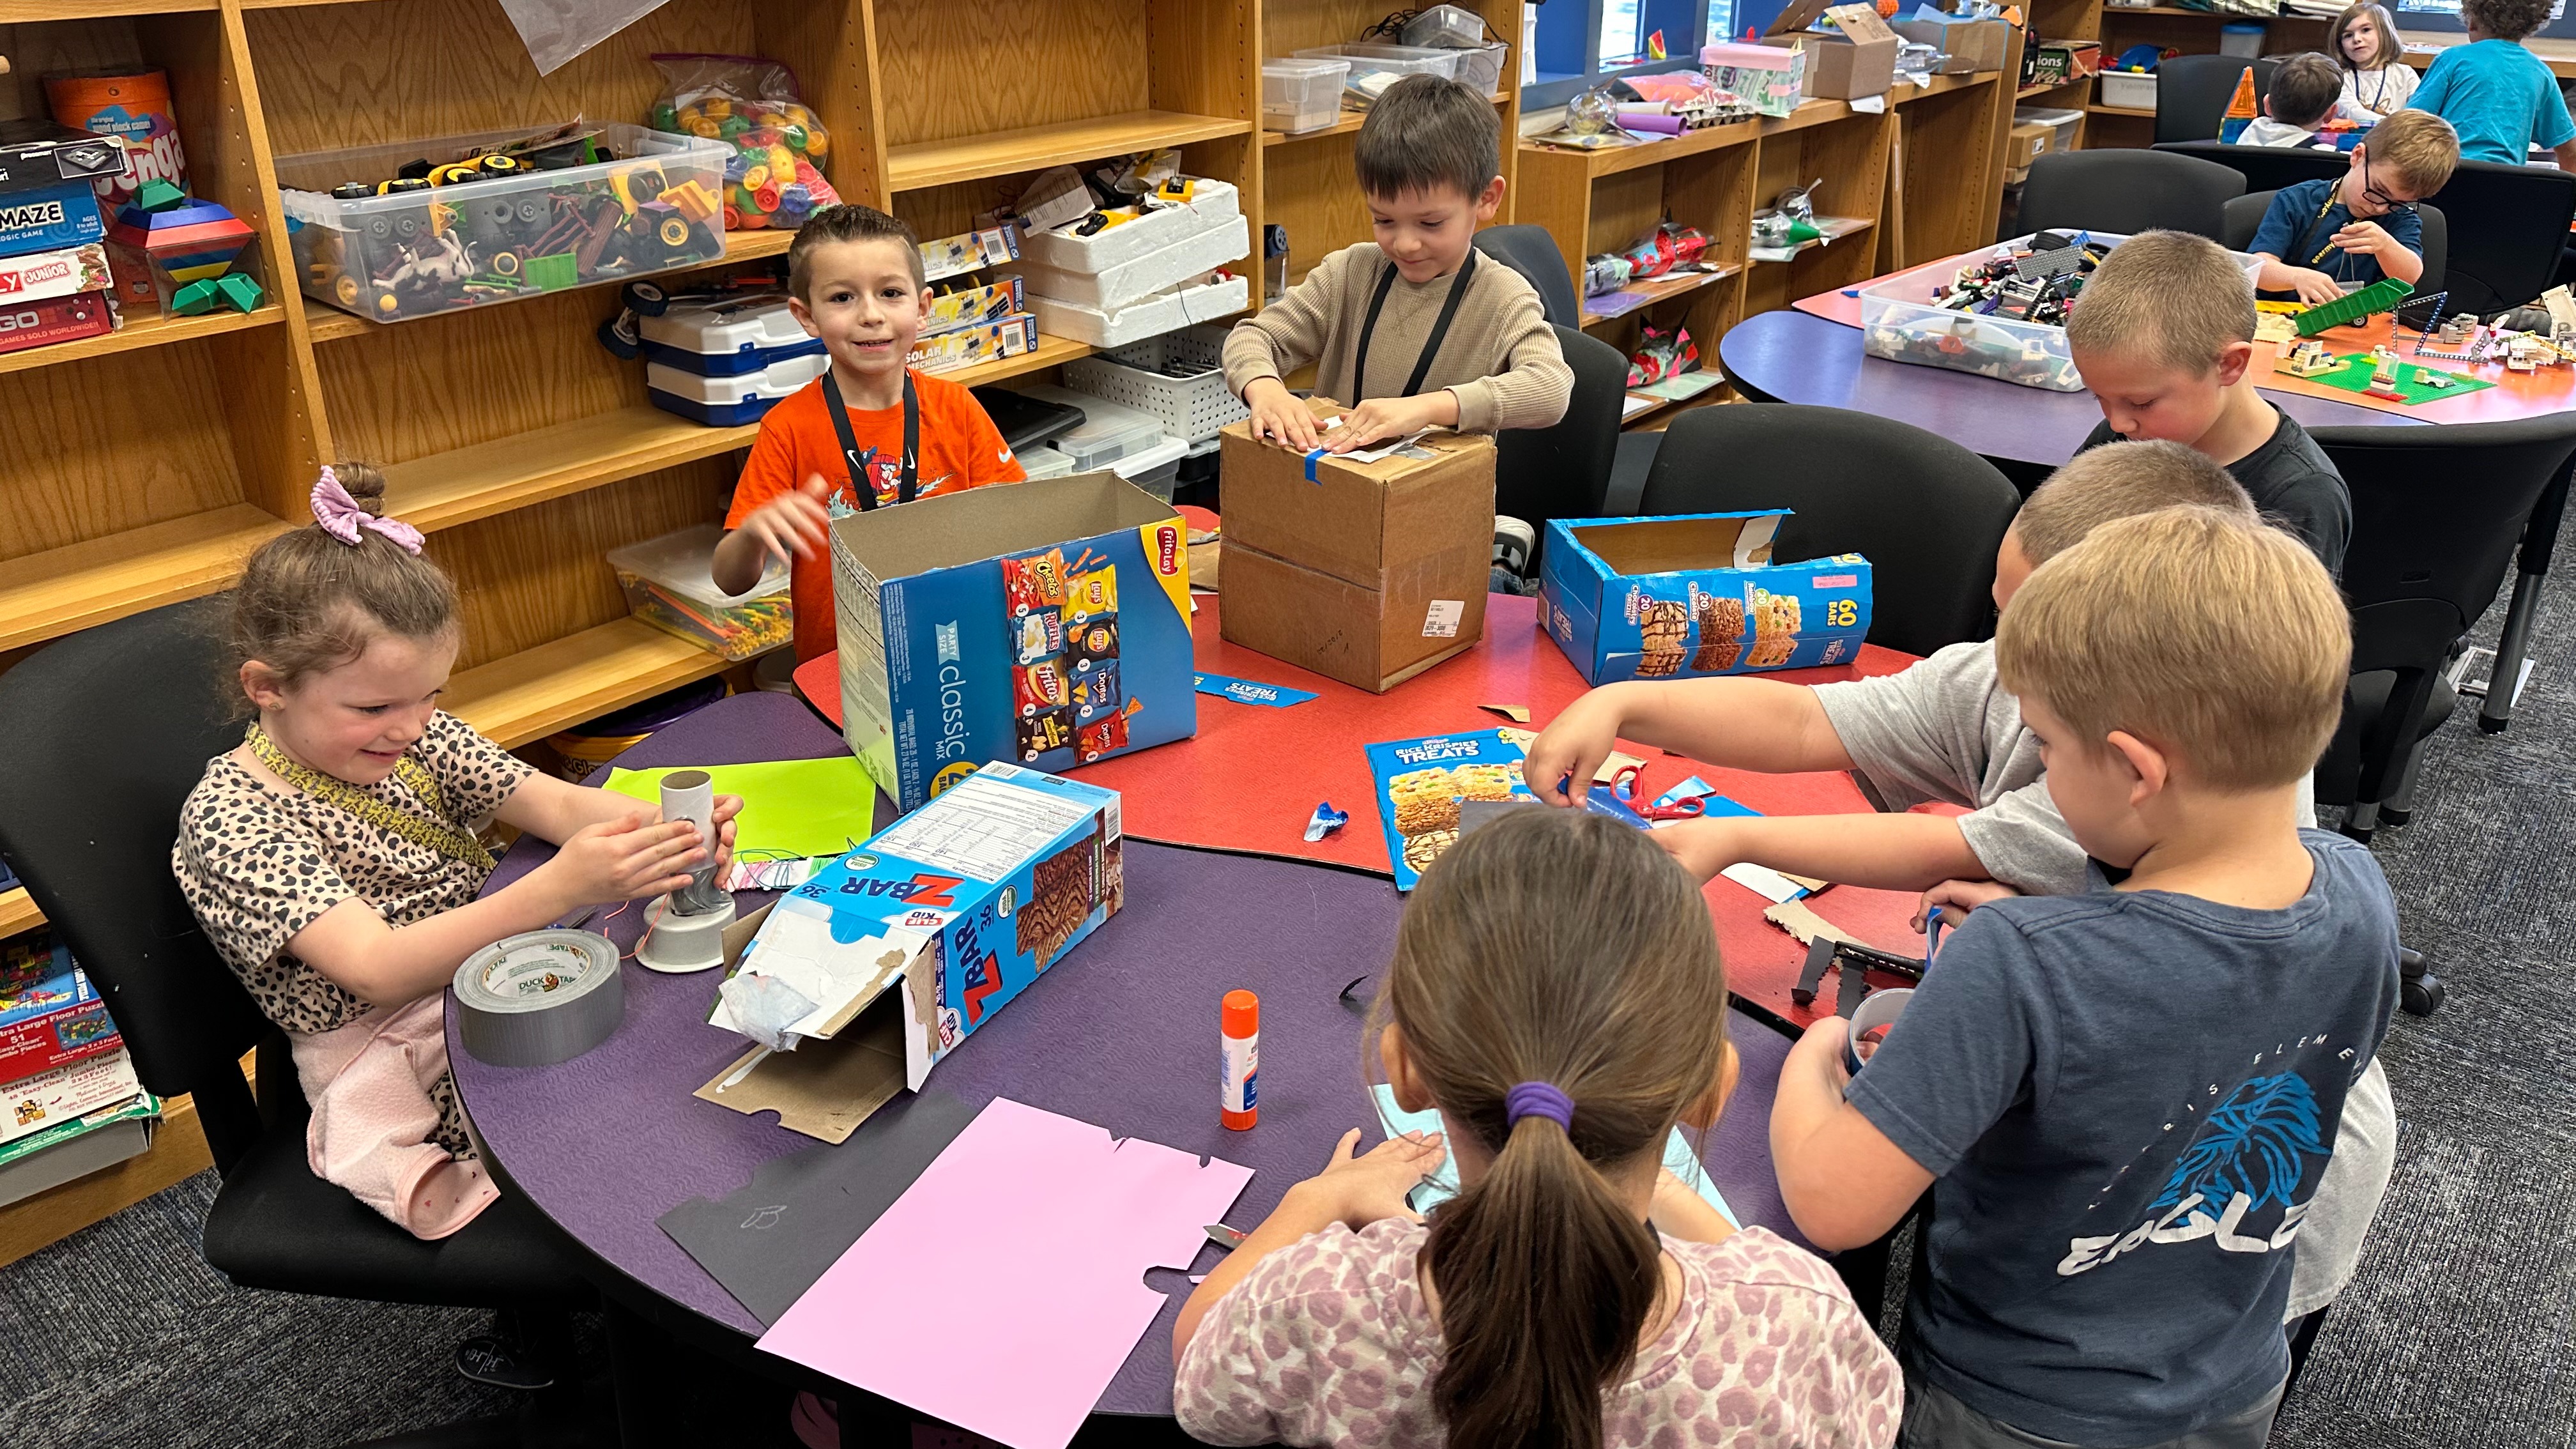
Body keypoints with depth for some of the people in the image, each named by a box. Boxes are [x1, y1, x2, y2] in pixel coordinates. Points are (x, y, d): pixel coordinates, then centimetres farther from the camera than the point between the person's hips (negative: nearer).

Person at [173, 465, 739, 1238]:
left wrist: (666, 829, -30)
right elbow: (377, 967, -31)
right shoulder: (229, 818, -19)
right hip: (386, 1057, -7)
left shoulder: (414, 737, 2)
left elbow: (555, 802, -7)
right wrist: (556, 890, -45)